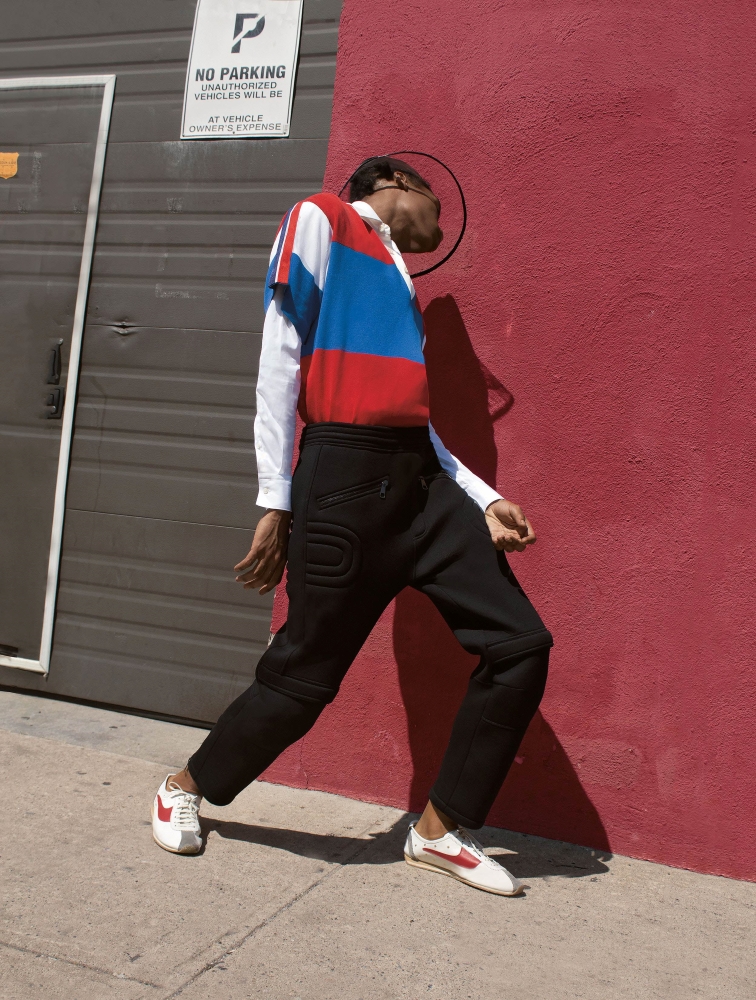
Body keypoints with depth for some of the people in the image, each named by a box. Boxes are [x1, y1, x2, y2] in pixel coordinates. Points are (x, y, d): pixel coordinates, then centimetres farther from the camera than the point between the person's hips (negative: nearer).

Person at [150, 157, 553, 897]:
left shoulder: (398, 277, 26)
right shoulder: (319, 220, 4)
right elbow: (281, 358, -5)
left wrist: (484, 500, 10)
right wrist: (276, 504, -11)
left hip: (423, 478, 8)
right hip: (346, 478, -7)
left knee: (519, 645, -1)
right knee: (305, 673, -1)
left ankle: (440, 829, 13)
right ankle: (187, 788, 26)